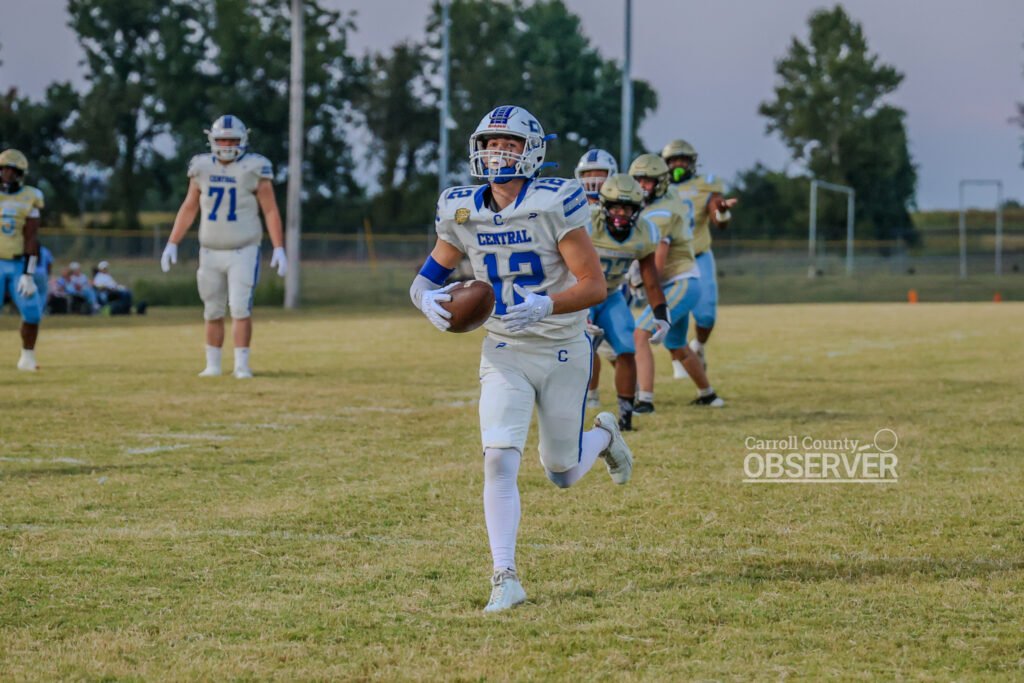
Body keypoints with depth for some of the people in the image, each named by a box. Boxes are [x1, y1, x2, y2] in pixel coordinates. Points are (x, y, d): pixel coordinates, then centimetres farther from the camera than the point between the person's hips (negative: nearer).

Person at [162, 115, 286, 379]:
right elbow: (188, 209, 10)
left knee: (240, 309, -11)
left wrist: (279, 249, -11)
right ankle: (213, 365, 16)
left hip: (243, 251, -3)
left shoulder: (254, 169, -7)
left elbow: (270, 211, -5)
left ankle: (242, 366, -6)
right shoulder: (202, 168, 2)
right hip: (210, 251, 3)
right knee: (213, 312, 8)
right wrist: (172, 244, 7)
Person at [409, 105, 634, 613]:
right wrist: (428, 299, -15)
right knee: (499, 460, -16)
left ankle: (604, 436, 45)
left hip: (562, 351, -2)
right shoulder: (463, 212, -4)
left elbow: (595, 285, -18)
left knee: (563, 474, 10)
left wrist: (544, 307, -34)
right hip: (504, 355, 2)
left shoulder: (554, 205, -17)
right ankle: (505, 578, -9)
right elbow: (429, 275, 9)